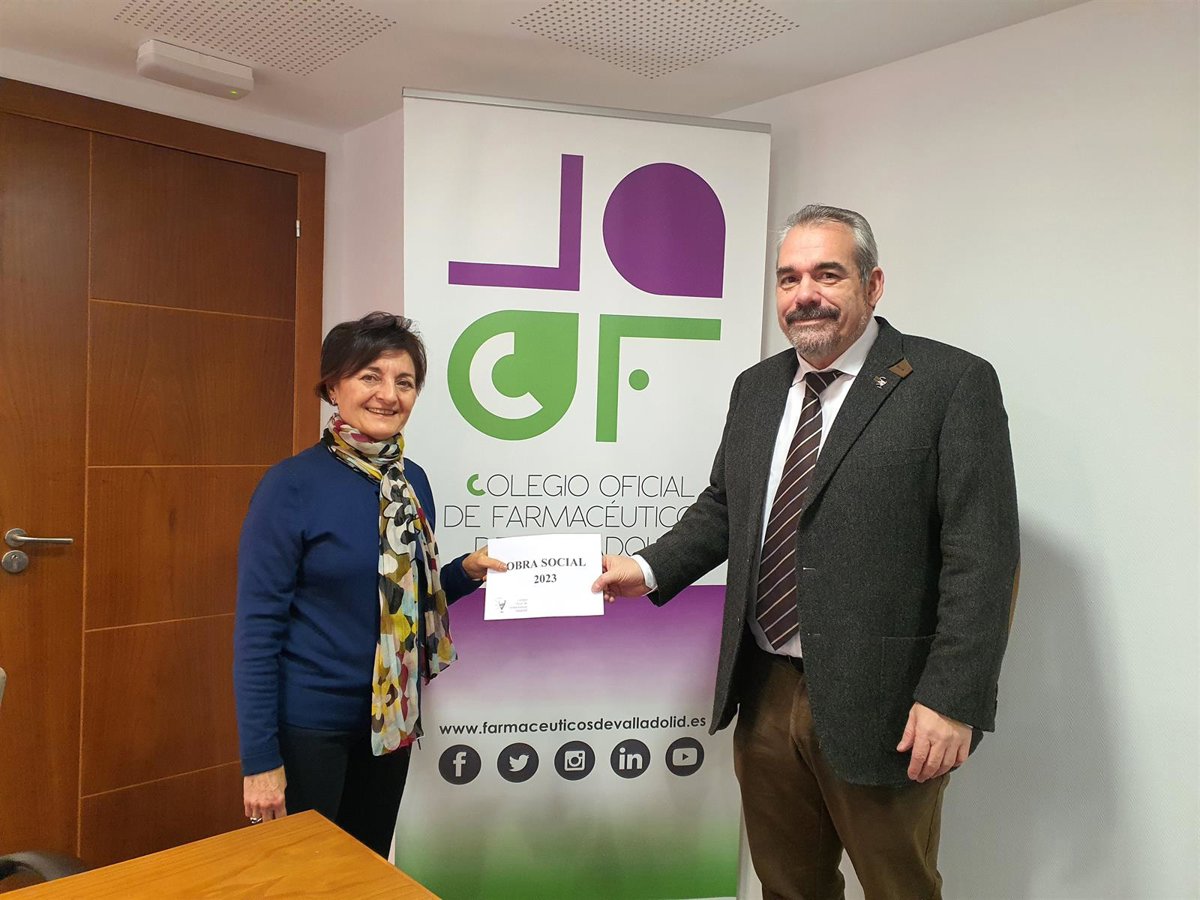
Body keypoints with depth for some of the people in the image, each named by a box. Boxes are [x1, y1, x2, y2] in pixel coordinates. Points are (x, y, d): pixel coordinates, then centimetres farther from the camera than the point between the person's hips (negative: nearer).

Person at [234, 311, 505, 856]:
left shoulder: (413, 482, 0)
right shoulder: (291, 486, -17)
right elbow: (257, 627, -15)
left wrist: (467, 571, -6)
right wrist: (260, 757, -16)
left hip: (391, 718, 6)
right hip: (308, 725, -5)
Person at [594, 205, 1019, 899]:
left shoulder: (952, 383, -10)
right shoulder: (756, 388, 9)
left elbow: (982, 555, -15)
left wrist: (952, 699, -19)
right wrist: (651, 569, 3)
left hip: (879, 707, -5)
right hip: (765, 693, 6)